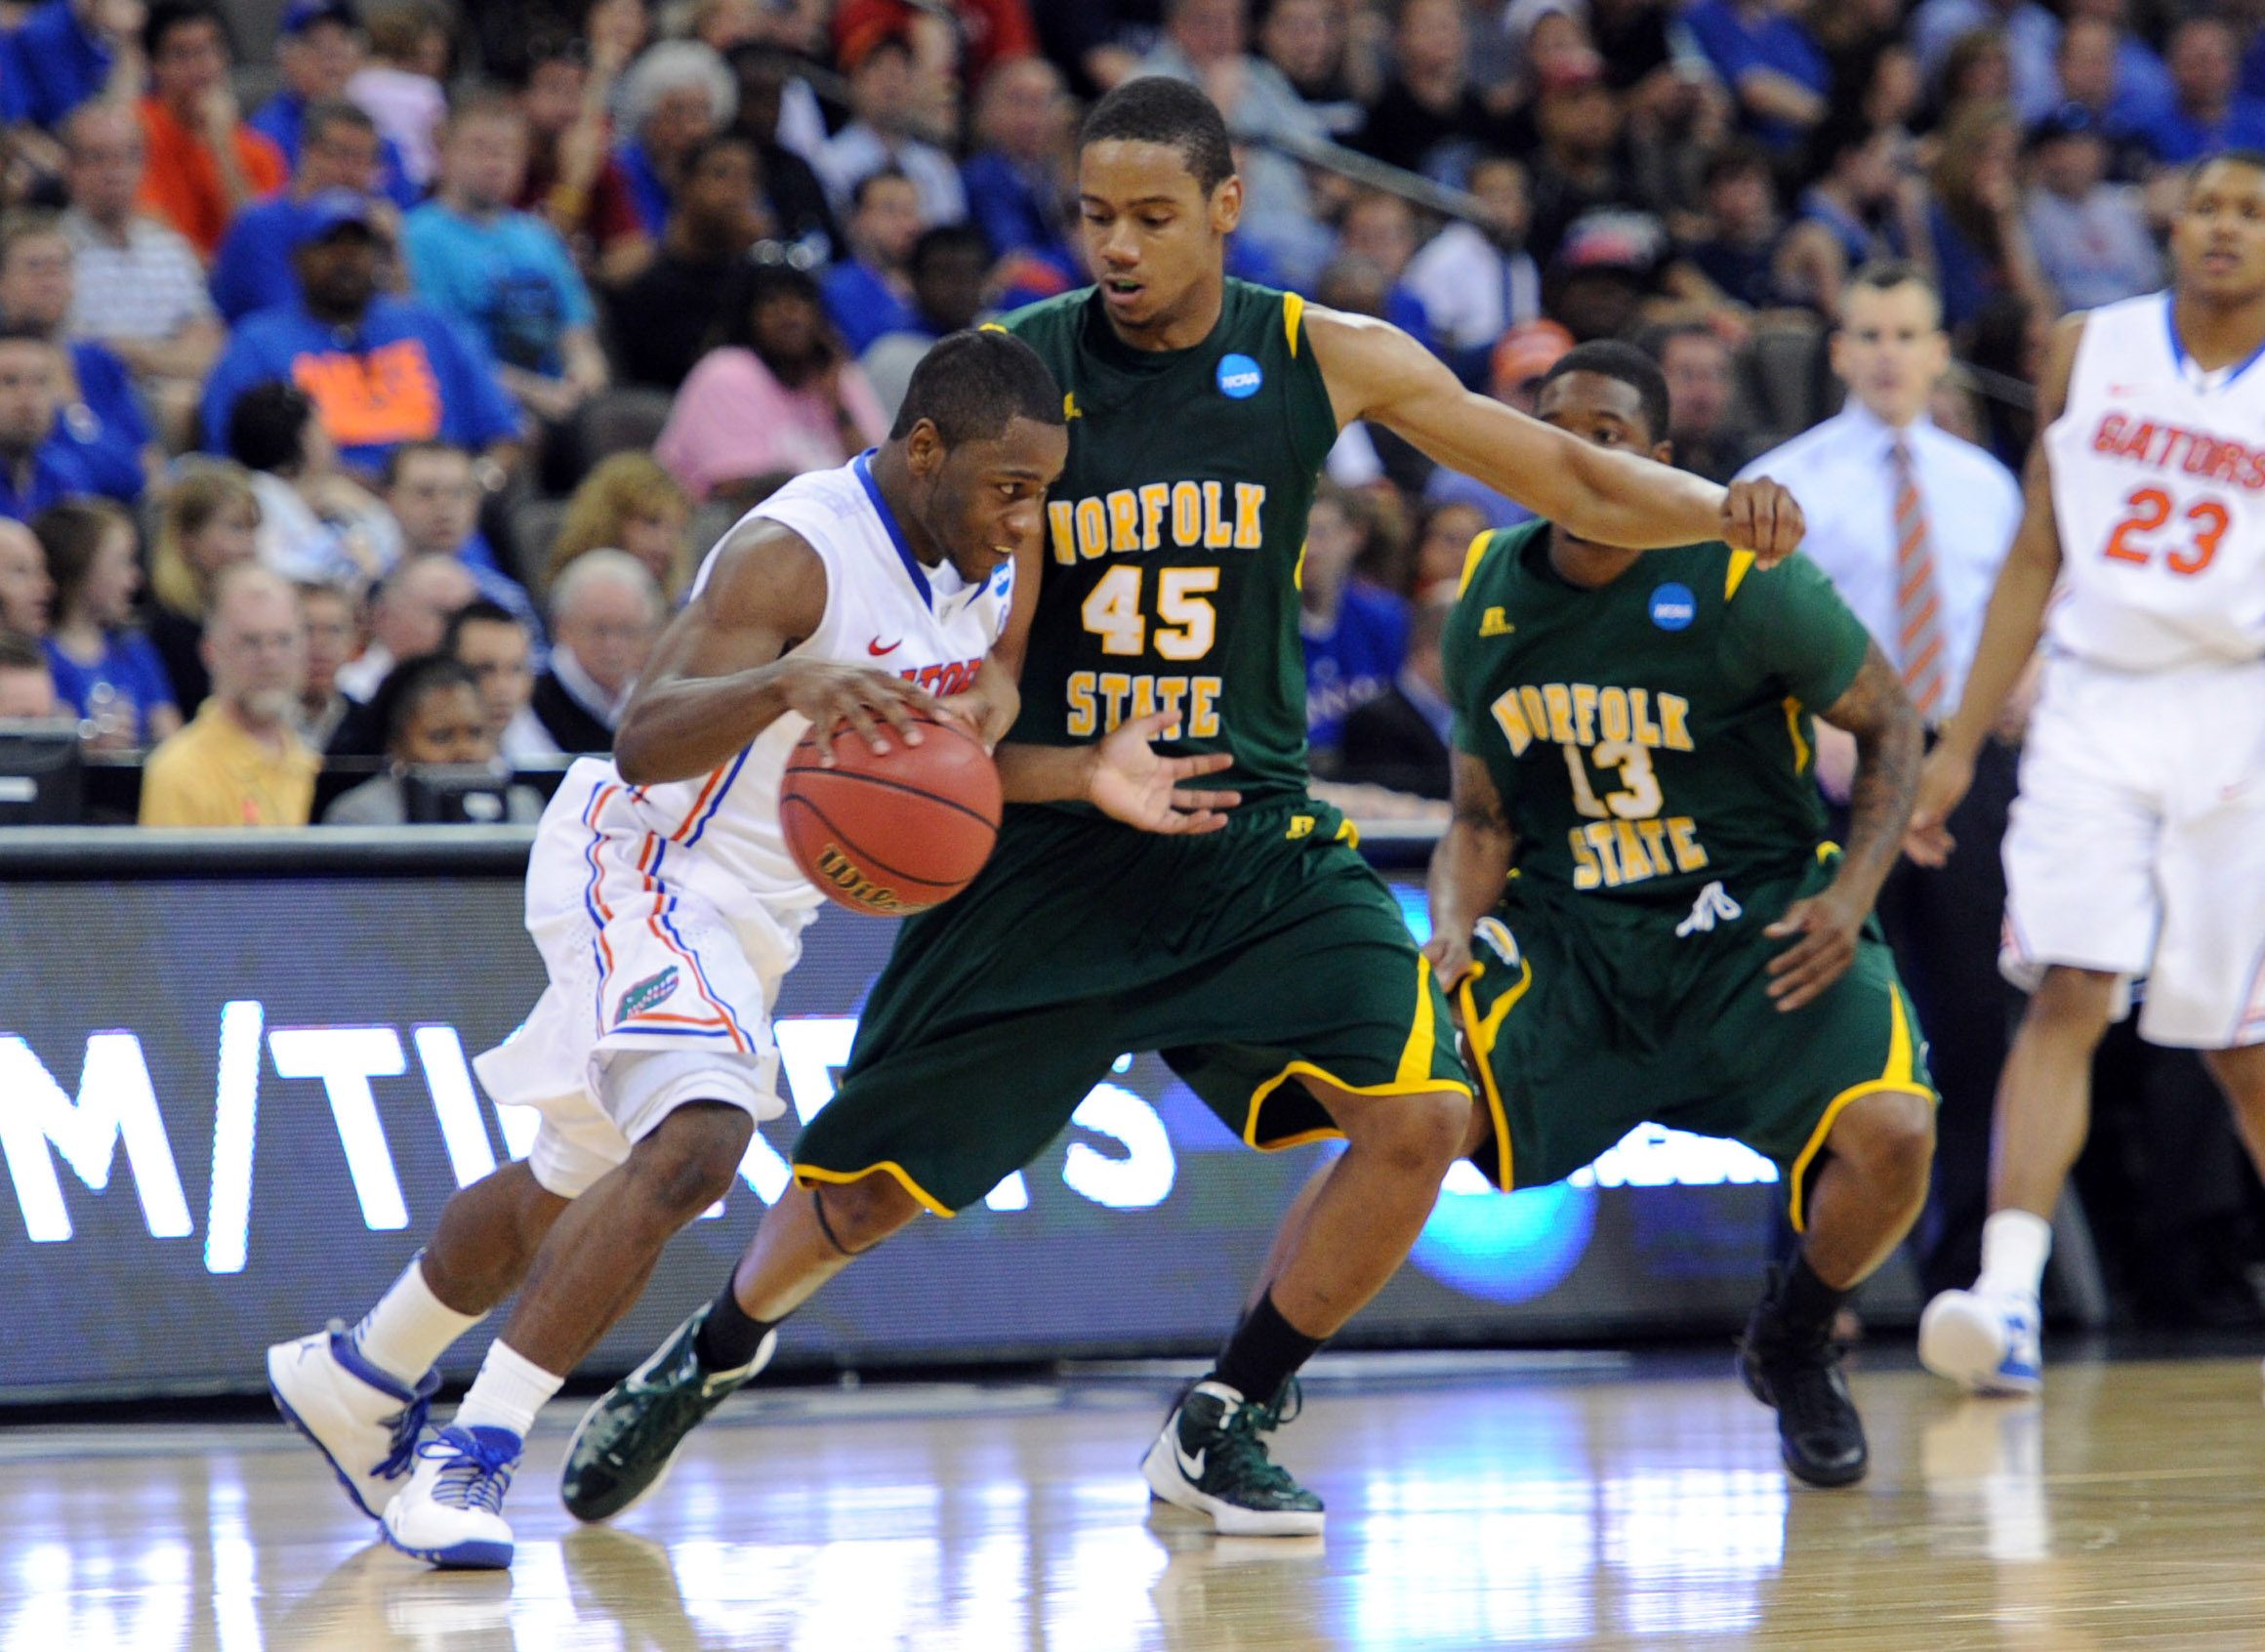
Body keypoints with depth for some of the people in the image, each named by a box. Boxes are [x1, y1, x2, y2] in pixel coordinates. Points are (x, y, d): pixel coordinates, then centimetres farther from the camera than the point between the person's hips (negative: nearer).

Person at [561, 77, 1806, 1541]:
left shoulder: (1322, 360, -4)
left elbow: (1570, 479, 0)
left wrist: (1719, 513, -20)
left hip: (1252, 841, 2)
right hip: (1040, 847, -1)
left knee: (1421, 1115, -18)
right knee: (862, 1187, 4)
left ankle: (1225, 1424, 2)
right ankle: (715, 1350, 39)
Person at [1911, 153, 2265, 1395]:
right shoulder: (2089, 352, 7)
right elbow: (2037, 559, 13)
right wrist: (1960, 744, 10)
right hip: (2093, 701, 1)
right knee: (2067, 991, -15)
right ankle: (2007, 1295, -25)